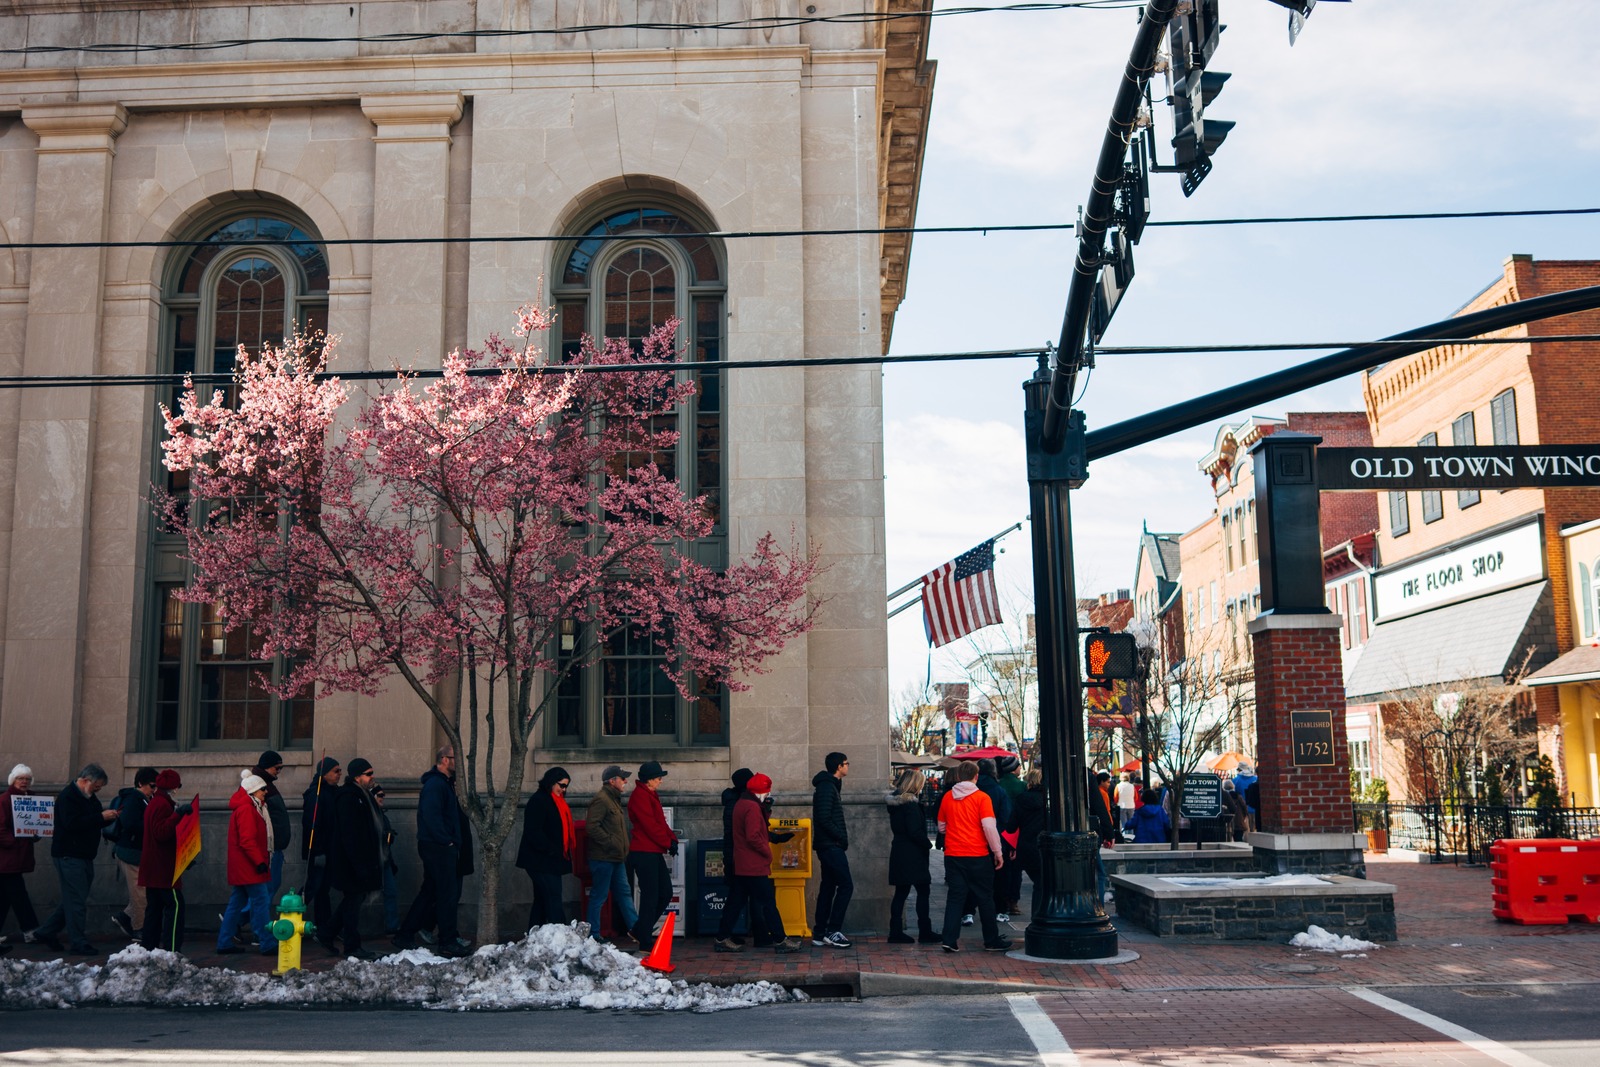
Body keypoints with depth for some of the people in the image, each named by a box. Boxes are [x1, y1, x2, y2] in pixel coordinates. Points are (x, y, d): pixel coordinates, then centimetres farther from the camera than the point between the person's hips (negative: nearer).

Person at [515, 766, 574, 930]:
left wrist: (562, 853, 13)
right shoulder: (538, 800, -12)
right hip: (541, 860, -10)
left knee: (541, 901, 11)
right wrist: (552, 851, -16)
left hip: (551, 861, 10)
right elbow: (533, 832, -18)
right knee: (553, 900, -14)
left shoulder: (557, 801, 18)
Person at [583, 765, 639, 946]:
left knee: (624, 892, 12)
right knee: (599, 896, -3)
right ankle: (593, 935, 4)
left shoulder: (613, 798, 17)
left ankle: (634, 927, 17)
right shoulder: (601, 799, -16)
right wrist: (610, 842, -21)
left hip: (616, 857, 10)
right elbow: (592, 827, -24)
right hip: (603, 857, -10)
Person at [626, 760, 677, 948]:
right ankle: (645, 941, 2)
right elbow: (650, 825, -19)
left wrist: (672, 839, 3)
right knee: (650, 896, -5)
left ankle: (640, 931, 21)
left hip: (654, 853, 10)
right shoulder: (640, 796, -14)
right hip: (644, 853, -10)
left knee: (666, 893, 12)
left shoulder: (650, 795, 18)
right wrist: (668, 842, -11)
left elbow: (660, 821, 19)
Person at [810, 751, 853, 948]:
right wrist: (842, 837, -14)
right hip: (831, 846, -10)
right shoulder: (827, 787, -14)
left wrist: (841, 837, 9)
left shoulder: (828, 786, 18)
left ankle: (820, 934, 14)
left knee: (827, 887, 11)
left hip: (828, 845, 10)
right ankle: (832, 932, -10)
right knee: (846, 886, -10)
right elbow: (824, 819, -21)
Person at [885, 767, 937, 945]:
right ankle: (925, 932, 2)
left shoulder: (894, 802, 10)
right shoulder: (910, 803, -16)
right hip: (912, 854, -8)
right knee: (922, 891, 0)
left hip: (899, 852, 9)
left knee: (901, 892, 10)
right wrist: (928, 844, -6)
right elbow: (915, 831, -19)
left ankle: (896, 932, 10)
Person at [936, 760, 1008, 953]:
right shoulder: (981, 797, -8)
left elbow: (941, 827, 13)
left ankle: (950, 939, -1)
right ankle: (992, 941, 17)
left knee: (954, 897, 6)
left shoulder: (947, 797, 4)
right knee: (985, 898, 8)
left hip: (953, 855, 3)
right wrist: (998, 852, -5)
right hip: (978, 856, -3)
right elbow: (989, 827, -13)